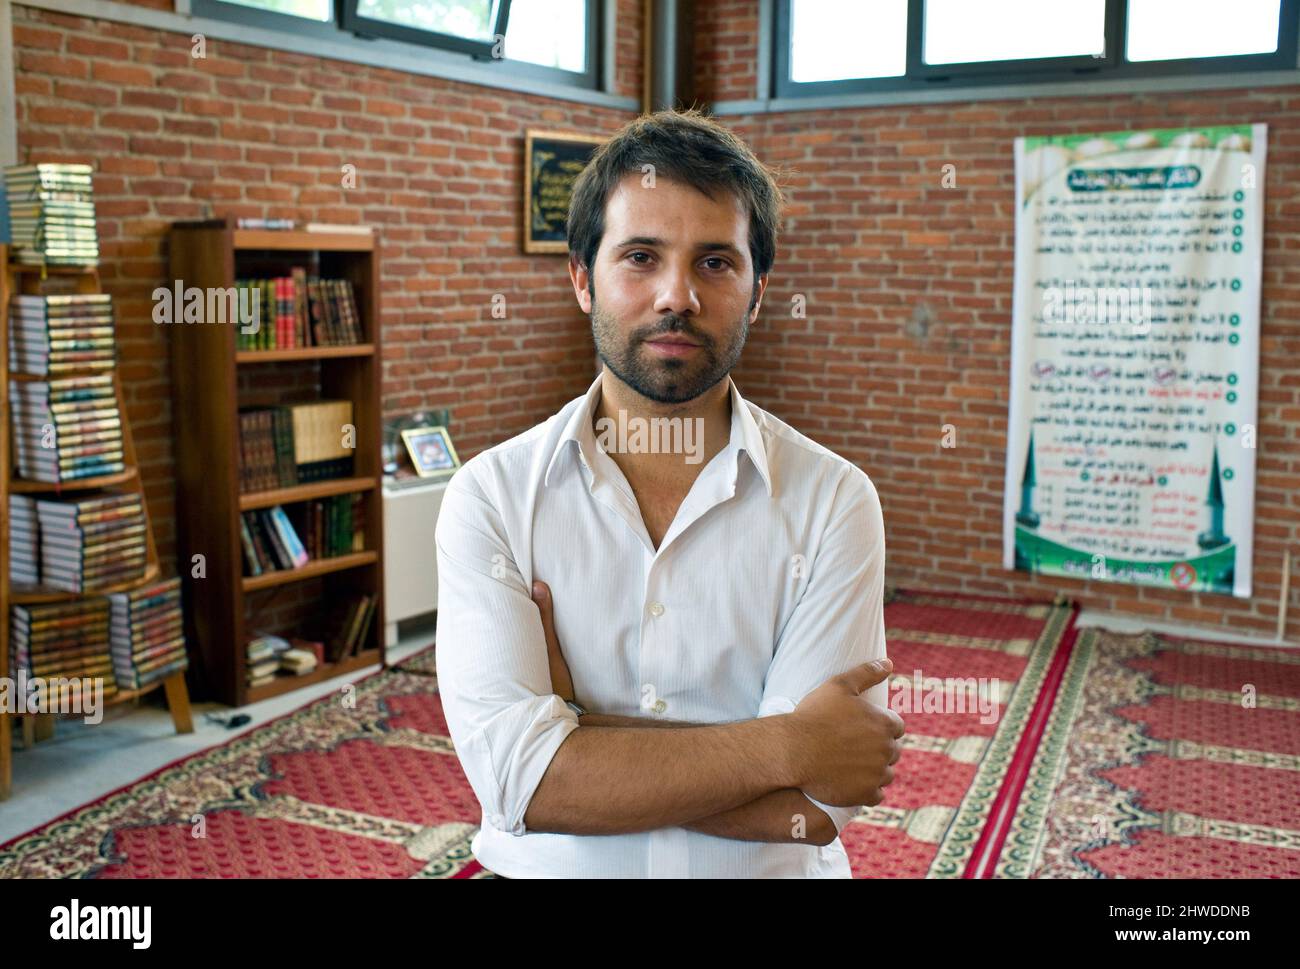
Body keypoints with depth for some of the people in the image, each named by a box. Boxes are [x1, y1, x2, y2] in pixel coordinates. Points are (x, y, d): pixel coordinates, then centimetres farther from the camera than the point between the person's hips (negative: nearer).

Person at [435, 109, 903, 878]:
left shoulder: (833, 501, -12)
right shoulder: (491, 497, -10)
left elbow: (816, 810, -18)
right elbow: (513, 772, -19)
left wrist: (571, 726, -19)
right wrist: (781, 747, -20)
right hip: (551, 870, 0)